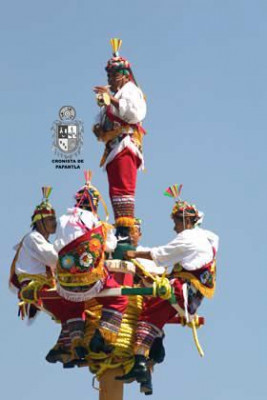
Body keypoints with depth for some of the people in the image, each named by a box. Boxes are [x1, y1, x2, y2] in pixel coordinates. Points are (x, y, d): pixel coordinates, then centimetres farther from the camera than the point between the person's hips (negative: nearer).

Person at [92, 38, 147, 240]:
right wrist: (98, 129, 9)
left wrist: (112, 99, -21)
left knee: (124, 187, -18)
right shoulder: (109, 94, 26)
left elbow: (135, 113, -20)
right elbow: (104, 123, 33)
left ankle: (126, 229, -24)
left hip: (126, 144, -9)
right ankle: (119, 230, 8)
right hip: (112, 148, 9)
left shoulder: (131, 91, 0)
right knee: (114, 191, 7)